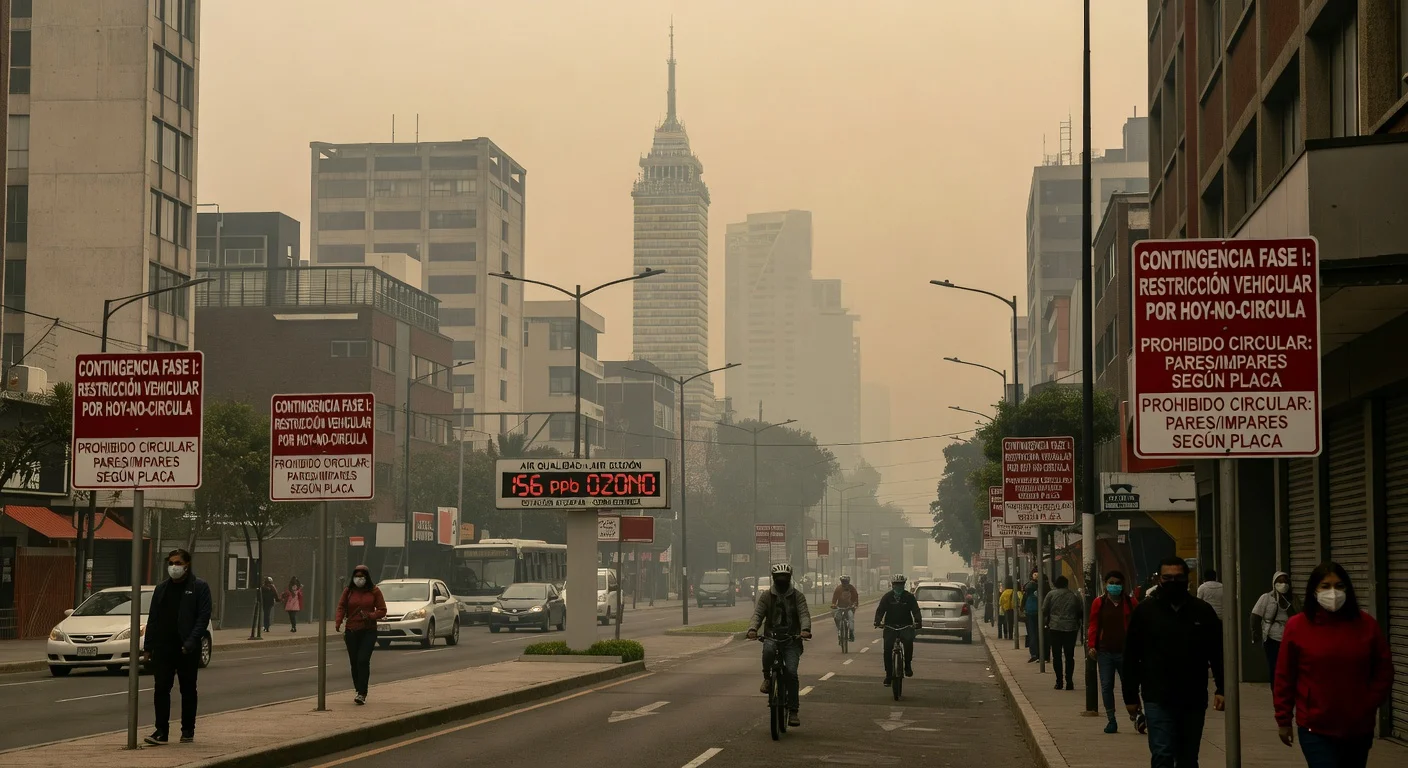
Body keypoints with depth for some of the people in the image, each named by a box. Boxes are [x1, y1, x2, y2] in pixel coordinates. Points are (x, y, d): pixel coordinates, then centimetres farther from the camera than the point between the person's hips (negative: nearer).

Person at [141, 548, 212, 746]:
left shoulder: (199, 588, -2)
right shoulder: (161, 589, 13)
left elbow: (203, 617, -8)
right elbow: (152, 619, 13)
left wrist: (191, 642, -18)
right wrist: (148, 647, 7)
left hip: (187, 649, -3)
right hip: (163, 648, 4)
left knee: (188, 690, 6)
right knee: (161, 689, -2)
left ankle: (188, 731, 14)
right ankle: (161, 731, 0)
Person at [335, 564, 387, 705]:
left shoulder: (374, 591, 2)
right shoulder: (348, 591, 7)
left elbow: (382, 610, 3)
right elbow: (341, 607, -1)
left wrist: (370, 616, -16)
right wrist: (338, 622, -19)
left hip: (368, 631, -3)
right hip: (352, 631, 3)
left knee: (363, 661, -14)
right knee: (354, 662, 6)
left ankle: (362, 693, -14)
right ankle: (359, 691, 18)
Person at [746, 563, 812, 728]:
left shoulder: (797, 596, 6)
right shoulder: (766, 596, 8)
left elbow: (804, 614, -6)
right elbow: (757, 614, -2)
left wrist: (805, 629, -28)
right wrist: (752, 629, -24)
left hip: (792, 639, 0)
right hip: (772, 636, 0)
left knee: (791, 673, -15)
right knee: (768, 650, -37)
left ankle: (793, 710, -8)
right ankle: (767, 678, -10)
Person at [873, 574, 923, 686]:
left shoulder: (909, 597, 2)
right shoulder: (887, 597, 3)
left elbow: (915, 610, -5)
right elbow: (880, 610, -4)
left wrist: (917, 621, -25)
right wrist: (878, 621, -23)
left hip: (905, 626, -1)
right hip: (890, 626, 1)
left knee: (909, 641, -30)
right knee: (887, 649, -10)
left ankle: (908, 665, -13)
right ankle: (888, 674, 2)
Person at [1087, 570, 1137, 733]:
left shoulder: (1131, 603, 4)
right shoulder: (1099, 603, 6)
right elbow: (1093, 626, 6)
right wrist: (1091, 645, -4)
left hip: (1125, 652, -1)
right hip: (1105, 652, 1)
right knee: (1106, 686, 3)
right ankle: (1111, 720, 11)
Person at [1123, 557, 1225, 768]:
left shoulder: (1203, 611, 4)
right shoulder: (1145, 611, 0)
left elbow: (1218, 653, 8)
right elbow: (1131, 657, 3)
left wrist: (1221, 689, -1)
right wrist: (1130, 696, 2)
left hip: (1194, 700, 3)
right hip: (1158, 700, -2)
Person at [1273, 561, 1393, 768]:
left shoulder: (1367, 625, -1)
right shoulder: (1297, 626, -6)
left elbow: (1384, 671, 7)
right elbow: (1284, 677, 0)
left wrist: (1369, 705, -3)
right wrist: (1283, 720, 1)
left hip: (1359, 728, 3)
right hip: (1316, 729, -3)